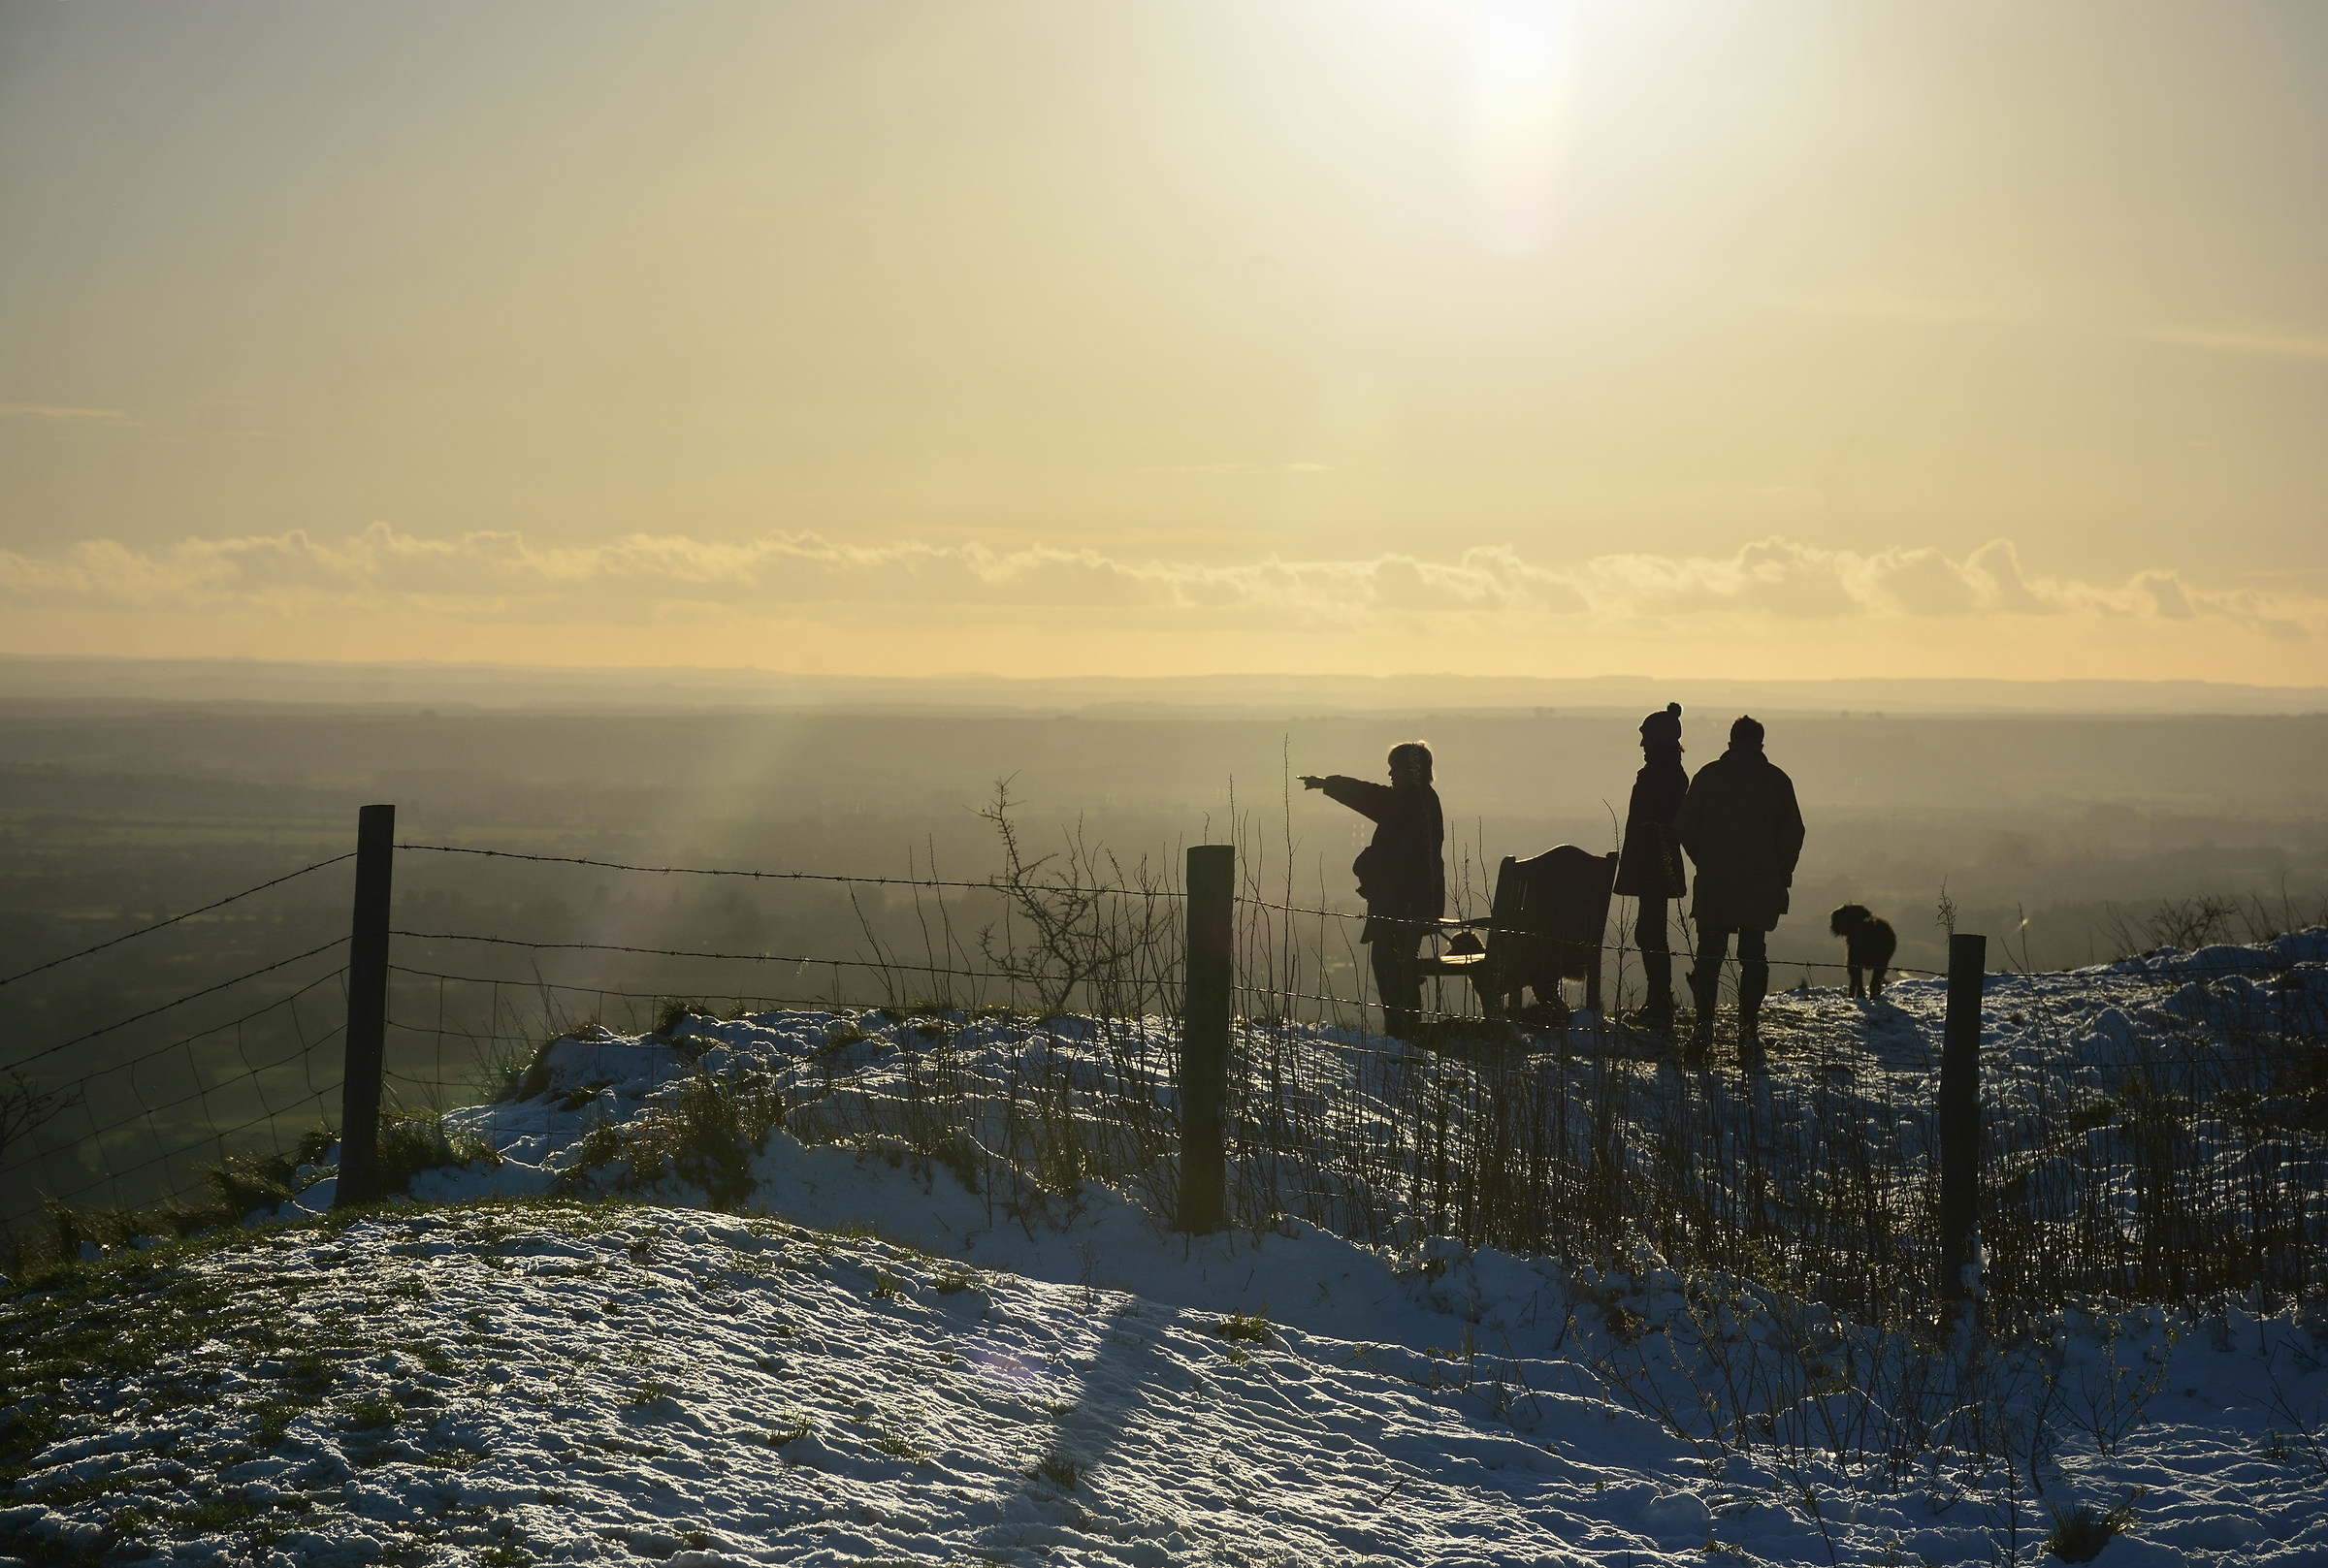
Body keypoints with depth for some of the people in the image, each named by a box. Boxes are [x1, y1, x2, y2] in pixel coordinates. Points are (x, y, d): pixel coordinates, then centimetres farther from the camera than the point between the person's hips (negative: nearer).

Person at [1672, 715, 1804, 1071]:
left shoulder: (1708, 776, 1)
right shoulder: (1777, 781, 1)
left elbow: (1684, 827, 0)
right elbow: (1793, 832, 0)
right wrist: (1782, 874, 11)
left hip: (1714, 882, 0)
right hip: (1761, 886, 0)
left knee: (1709, 954, 8)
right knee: (1754, 955, 5)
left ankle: (1704, 1022, -3)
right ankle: (1748, 1029, -4)